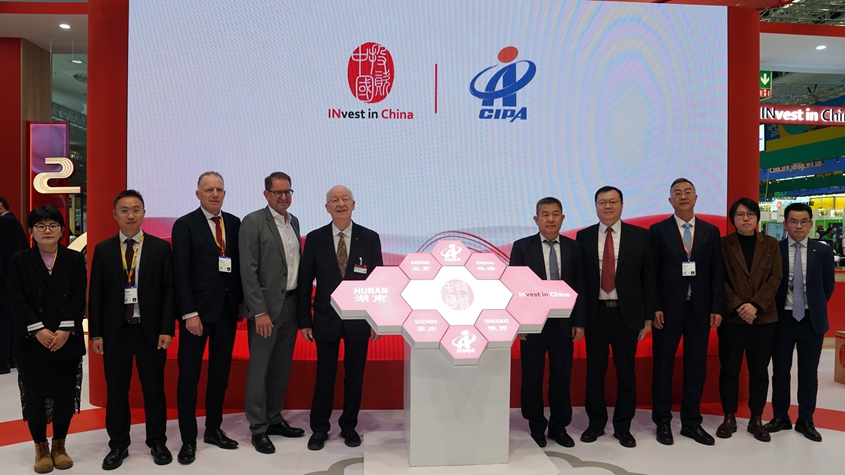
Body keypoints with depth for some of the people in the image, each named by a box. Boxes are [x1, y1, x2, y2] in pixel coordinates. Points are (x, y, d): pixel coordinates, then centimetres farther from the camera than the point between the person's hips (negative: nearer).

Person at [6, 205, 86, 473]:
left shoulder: (75, 260, 5)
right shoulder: (20, 261, 4)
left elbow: (79, 299, -3)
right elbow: (17, 301, -4)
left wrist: (66, 330, -15)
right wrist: (39, 330, -15)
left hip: (67, 342, 0)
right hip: (31, 343, 0)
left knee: (65, 395, 6)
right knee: (35, 396, 5)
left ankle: (59, 445, 22)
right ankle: (41, 448, 22)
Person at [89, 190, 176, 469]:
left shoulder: (160, 247, 0)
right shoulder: (103, 250, 4)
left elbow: (169, 292, -2)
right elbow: (95, 295, 4)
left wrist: (167, 329, -8)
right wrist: (95, 333, 0)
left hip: (151, 330, -1)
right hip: (115, 331, 1)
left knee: (154, 390, 8)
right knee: (116, 392, 10)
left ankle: (157, 443, 23)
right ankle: (118, 445, 25)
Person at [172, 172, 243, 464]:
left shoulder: (234, 223, 8)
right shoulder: (185, 225, -4)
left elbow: (240, 264, 10)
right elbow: (181, 273, -9)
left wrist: (241, 302, 4)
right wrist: (189, 313, -14)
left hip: (228, 308, 4)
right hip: (198, 309, -4)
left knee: (220, 372, 13)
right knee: (189, 375, 4)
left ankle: (214, 429, 26)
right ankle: (188, 439, 14)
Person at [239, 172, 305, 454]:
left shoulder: (294, 222, 12)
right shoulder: (253, 222, -10)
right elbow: (248, 271, -14)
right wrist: (260, 312, -17)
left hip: (291, 304, 7)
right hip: (266, 306, -7)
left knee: (282, 367, 15)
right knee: (259, 369, 3)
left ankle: (274, 419, 28)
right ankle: (258, 429, 14)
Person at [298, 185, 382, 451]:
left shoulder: (370, 238, -1)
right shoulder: (315, 239, -1)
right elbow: (304, 283, 1)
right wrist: (304, 321, -2)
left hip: (359, 319, 1)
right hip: (326, 319, 0)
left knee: (355, 375, 10)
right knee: (324, 375, 9)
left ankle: (349, 426, 27)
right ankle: (319, 428, 24)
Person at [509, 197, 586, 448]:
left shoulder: (574, 247, 5)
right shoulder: (522, 247, -1)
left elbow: (580, 286, 5)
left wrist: (579, 322, 0)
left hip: (564, 323, 2)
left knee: (562, 377, 8)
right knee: (532, 378, 7)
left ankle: (559, 427, 24)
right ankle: (537, 427, 23)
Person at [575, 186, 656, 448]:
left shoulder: (640, 235, 1)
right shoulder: (584, 237, 3)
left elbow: (649, 278, 2)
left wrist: (648, 316, -1)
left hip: (627, 313, -1)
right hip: (595, 313, 1)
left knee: (626, 372, 8)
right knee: (594, 371, 9)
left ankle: (623, 427, 23)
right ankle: (596, 423, 25)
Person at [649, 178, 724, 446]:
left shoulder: (711, 231, 8)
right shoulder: (658, 231, 0)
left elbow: (717, 273, 6)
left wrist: (717, 308, 0)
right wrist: (654, 307, -9)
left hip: (700, 308, 2)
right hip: (668, 308, -2)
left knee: (696, 367, 8)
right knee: (663, 366, 6)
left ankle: (692, 422, 21)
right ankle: (663, 422, 19)